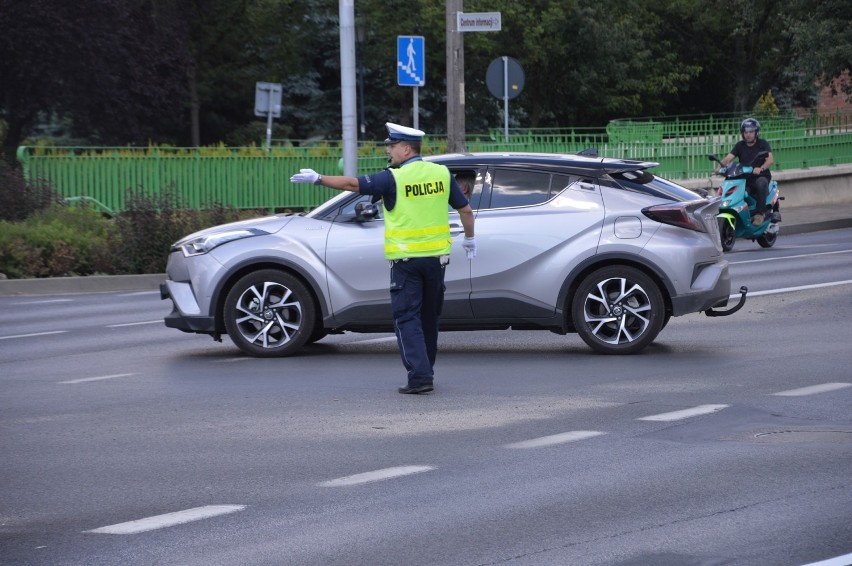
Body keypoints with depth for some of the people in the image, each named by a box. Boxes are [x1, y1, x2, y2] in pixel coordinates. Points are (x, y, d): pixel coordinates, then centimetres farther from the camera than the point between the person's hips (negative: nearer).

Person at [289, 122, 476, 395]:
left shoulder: (393, 178, -11)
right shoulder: (442, 174, 3)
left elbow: (353, 184, -14)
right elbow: (466, 210, 9)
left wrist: (318, 179, -7)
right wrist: (469, 239, 23)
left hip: (405, 259, -5)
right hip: (436, 257, 5)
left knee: (407, 318, -1)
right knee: (429, 317, 16)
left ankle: (420, 376, -12)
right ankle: (425, 371, 26)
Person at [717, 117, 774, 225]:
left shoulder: (763, 144, 2)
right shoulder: (740, 145, 12)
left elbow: (770, 159, -15)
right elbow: (728, 158, -1)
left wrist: (761, 168, -36)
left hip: (761, 176, -4)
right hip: (744, 178, 4)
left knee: (761, 184, -39)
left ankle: (760, 213, -32)